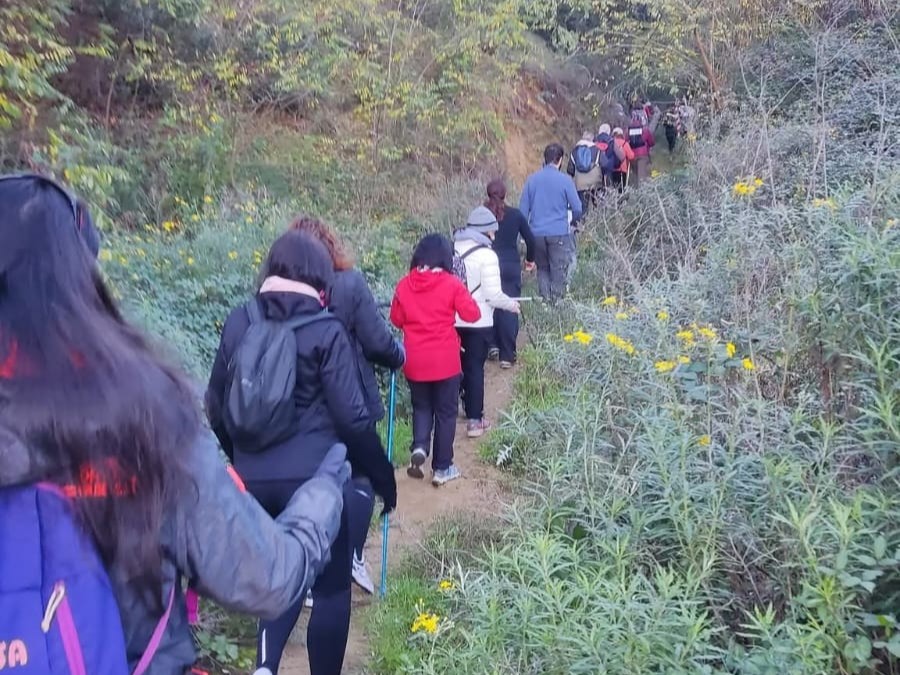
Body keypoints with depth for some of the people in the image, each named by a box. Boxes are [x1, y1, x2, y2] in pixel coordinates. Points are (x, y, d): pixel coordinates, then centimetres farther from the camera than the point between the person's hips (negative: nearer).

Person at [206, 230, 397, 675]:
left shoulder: (239, 322, 3)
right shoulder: (326, 331, -10)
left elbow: (216, 406, 10)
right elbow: (351, 417, -12)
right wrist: (383, 475, 1)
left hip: (254, 480, 5)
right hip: (315, 479, -5)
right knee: (331, 586, 13)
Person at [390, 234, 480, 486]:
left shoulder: (404, 284, -1)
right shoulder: (452, 284, -10)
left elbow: (396, 319, 6)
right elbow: (473, 314, -7)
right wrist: (463, 296, 10)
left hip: (414, 362, 3)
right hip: (445, 361, -2)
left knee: (421, 407, 21)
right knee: (445, 413, 10)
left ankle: (419, 447, -2)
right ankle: (442, 468, 15)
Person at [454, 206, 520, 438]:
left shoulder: (452, 249, 3)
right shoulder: (486, 255, -15)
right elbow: (493, 295, -15)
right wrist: (512, 305, 3)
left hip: (453, 320, 5)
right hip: (478, 323, -5)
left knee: (456, 366, 18)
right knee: (475, 369, 4)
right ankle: (475, 420, 10)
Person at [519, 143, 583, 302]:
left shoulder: (532, 179, 4)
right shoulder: (565, 180, -6)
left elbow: (523, 209, 7)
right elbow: (577, 208, -4)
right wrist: (574, 221, 18)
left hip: (537, 234, 3)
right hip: (559, 234, -3)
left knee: (542, 269, 17)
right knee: (559, 272, 4)